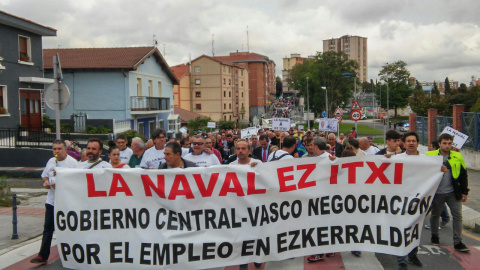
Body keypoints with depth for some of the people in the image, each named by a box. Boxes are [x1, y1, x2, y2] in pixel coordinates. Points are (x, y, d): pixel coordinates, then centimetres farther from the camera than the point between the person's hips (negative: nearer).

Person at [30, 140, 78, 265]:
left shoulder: (72, 162, -11)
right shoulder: (51, 161, 11)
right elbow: (44, 175, 23)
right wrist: (46, 181, 0)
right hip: (51, 200, 6)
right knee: (48, 227, 6)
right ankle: (43, 256, 10)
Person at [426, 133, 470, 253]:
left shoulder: (457, 157, 0)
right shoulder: (430, 156, -6)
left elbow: (464, 175, 8)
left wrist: (465, 192, 6)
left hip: (453, 193, 1)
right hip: (437, 193, -1)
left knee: (457, 216, 0)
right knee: (435, 215, 13)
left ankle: (457, 242, 8)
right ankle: (434, 236, 34)